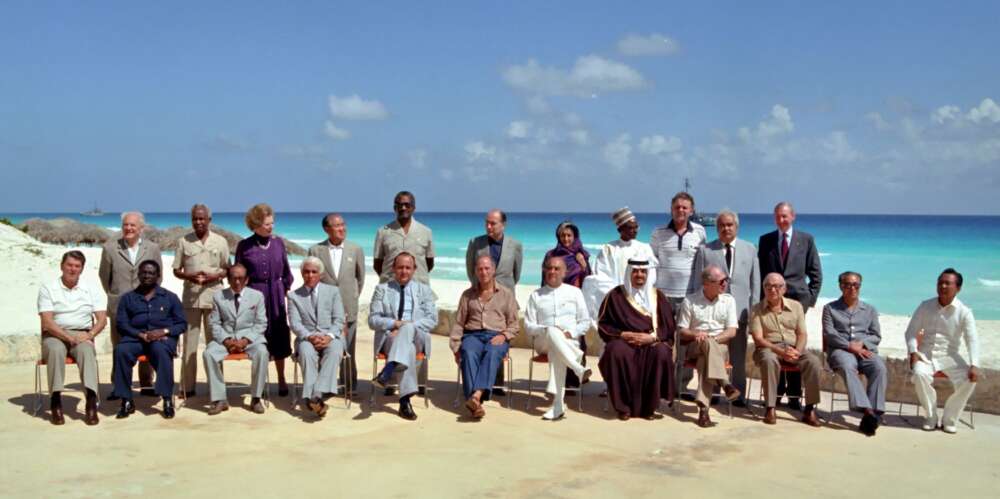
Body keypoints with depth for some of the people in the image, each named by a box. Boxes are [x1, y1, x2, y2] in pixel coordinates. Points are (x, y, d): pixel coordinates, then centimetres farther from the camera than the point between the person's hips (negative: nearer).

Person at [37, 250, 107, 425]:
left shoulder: (92, 290, 11)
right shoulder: (47, 288, 4)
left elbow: (102, 319, 3)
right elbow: (47, 322, -6)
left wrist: (90, 334, -16)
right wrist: (68, 337, -19)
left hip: (82, 335, 1)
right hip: (55, 335, -1)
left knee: (87, 351, -33)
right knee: (56, 350, -35)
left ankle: (91, 401, -44)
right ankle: (55, 401, -33)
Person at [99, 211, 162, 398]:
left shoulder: (153, 248, 4)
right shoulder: (110, 248, 0)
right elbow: (104, 275, 9)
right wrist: (114, 296, 12)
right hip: (119, 307, -1)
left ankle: (146, 385, 18)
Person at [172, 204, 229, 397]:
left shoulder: (220, 241, 4)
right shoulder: (183, 241, 4)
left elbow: (228, 269, 7)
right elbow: (176, 270, 6)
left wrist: (214, 276, -13)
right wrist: (189, 276, -15)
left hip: (214, 297, 0)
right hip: (190, 297, 0)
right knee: (190, 342, 3)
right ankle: (188, 386, 8)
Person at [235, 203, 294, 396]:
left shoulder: (278, 242, 4)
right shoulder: (244, 246, -3)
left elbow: (286, 272, 11)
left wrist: (285, 290, 6)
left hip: (276, 297, 2)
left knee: (279, 337, 4)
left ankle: (281, 379, 15)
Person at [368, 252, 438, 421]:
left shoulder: (424, 290, 18)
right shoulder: (382, 289, 15)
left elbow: (432, 319, 5)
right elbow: (373, 320, 6)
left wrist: (407, 326, -11)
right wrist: (395, 323, -13)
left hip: (417, 337, 1)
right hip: (389, 337, -1)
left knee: (408, 328, -37)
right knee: (408, 348, -37)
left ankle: (387, 372, -49)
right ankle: (405, 400, -44)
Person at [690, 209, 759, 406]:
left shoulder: (750, 249, 13)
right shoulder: (705, 250, 7)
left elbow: (755, 281, 10)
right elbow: (698, 282, 6)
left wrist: (754, 309, 4)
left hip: (739, 310, 1)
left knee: (738, 356, 6)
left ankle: (738, 394, 14)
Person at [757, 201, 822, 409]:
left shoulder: (806, 240, 7)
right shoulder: (765, 240, 10)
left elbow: (816, 273, 8)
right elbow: (760, 271, 12)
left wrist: (811, 298, 2)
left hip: (797, 298, -1)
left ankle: (794, 395, 2)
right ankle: (776, 392, 9)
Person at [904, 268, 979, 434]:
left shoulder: (964, 312, -3)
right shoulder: (925, 307, 2)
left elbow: (972, 340, -10)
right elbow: (911, 331, 6)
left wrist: (974, 365, -24)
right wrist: (913, 352, -12)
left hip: (950, 356, 0)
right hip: (926, 354, 0)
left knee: (969, 379, -26)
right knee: (920, 374, -32)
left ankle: (949, 419, -7)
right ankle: (931, 417, -12)